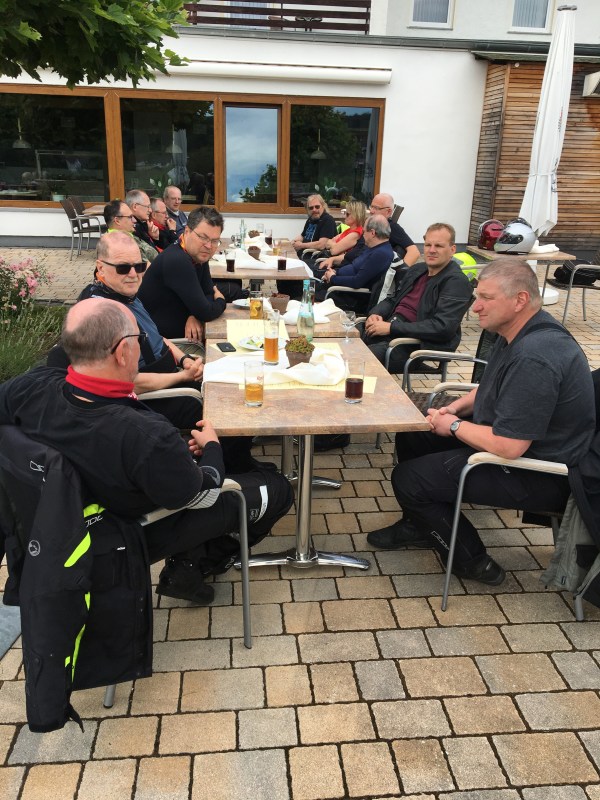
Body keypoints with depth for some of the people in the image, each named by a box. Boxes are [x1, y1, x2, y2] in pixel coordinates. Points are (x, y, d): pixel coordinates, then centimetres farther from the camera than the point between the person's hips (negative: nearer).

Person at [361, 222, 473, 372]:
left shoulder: (457, 282, -8)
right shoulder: (416, 270, 18)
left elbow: (442, 327, -19)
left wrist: (391, 327, -20)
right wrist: (376, 314, 0)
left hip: (417, 343, -8)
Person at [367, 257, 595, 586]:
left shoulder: (534, 358, -32)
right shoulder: (518, 333, 1)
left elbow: (507, 446, -33)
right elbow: (490, 387, 18)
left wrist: (454, 426, -16)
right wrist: (454, 409, 0)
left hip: (537, 474, -10)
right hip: (506, 435, 10)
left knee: (407, 479, -11)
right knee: (411, 435, 13)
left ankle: (472, 561, 8)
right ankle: (418, 525, 30)